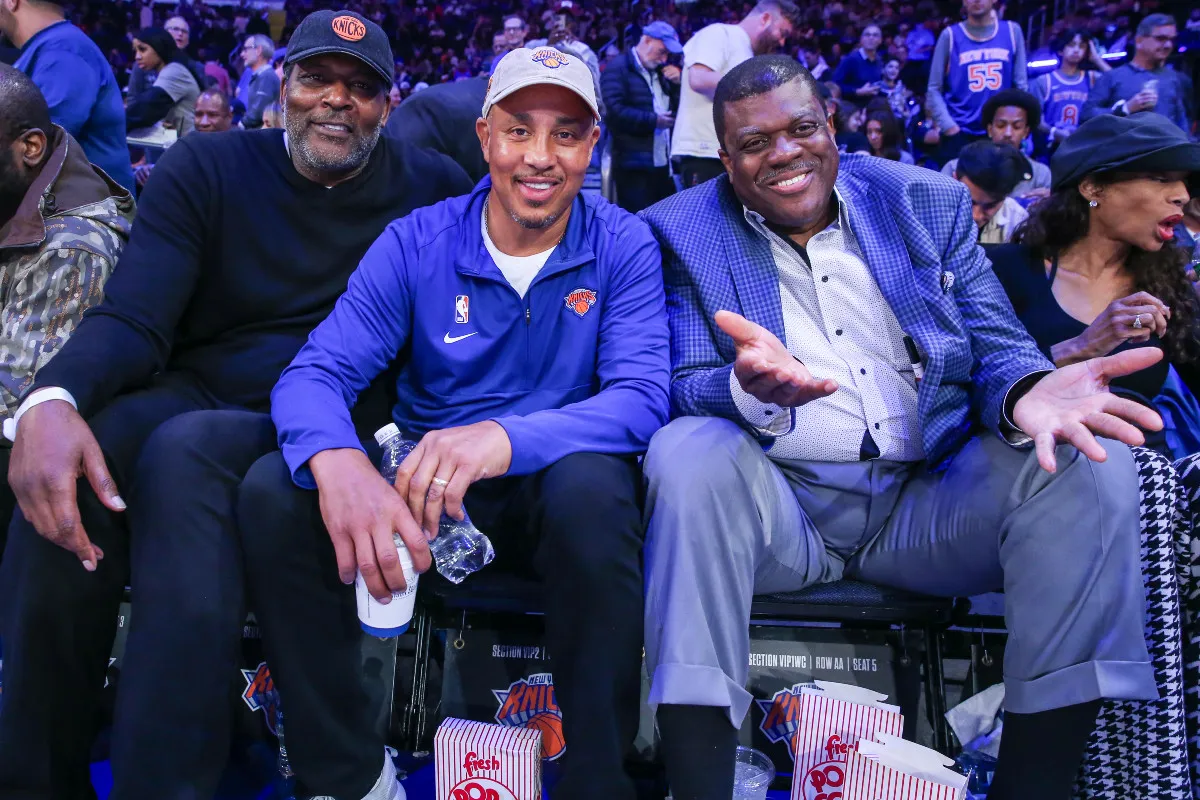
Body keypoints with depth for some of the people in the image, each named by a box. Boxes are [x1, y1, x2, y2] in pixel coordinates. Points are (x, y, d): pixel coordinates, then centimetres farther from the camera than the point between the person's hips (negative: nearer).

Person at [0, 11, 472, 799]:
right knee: (65, 475, -31)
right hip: (188, 398, 2)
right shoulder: (205, 167, 7)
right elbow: (132, 319, -6)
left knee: (183, 454, -35)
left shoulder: (426, 186, 8)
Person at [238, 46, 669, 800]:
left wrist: (506, 438, -37)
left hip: (548, 484, -2)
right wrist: (338, 461, -36)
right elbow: (317, 372, -11)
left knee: (594, 484, -36)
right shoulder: (417, 242, -2)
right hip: (419, 480, 2)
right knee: (273, 492, -23)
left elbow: (643, 397, -18)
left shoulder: (624, 247, -5)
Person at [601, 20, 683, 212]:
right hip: (634, 166, -8)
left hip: (662, 164, 8)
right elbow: (615, 111, -18)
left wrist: (678, 83, 2)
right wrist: (654, 121, -15)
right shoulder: (617, 68, -5)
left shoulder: (659, 72, 21)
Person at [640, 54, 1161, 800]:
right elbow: (680, 392, -6)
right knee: (688, 451, -32)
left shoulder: (930, 202, 9)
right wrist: (750, 389, -32)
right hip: (777, 508, -2)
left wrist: (1029, 392, -22)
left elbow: (996, 346, 5)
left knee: (1088, 458, -21)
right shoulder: (684, 232, 3)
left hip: (930, 501, 3)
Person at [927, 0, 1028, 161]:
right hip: (959, 133, -2)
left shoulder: (1012, 31, 7)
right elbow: (934, 89, 1)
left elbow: (1021, 84, 9)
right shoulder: (950, 35, 2)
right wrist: (948, 126, -9)